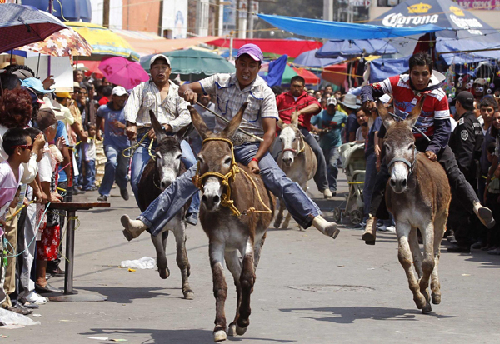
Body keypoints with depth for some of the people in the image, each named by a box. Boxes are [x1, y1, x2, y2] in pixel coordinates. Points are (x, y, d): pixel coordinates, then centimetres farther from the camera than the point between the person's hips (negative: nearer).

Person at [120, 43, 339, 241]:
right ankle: (144, 223, -16)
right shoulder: (221, 82, 5)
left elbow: (270, 131, -9)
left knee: (279, 181, -24)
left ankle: (315, 218, -31)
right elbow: (184, 88, 4)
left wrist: (256, 159, -23)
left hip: (251, 146, -2)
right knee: (185, 182, -11)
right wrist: (188, 91, -23)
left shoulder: (265, 93, -2)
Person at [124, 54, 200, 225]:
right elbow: (131, 107, -2)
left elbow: (185, 117, 4)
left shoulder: (178, 92, 18)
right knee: (136, 179, -15)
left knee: (193, 165, -25)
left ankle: (192, 211, -20)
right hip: (145, 137, 0)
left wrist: (165, 127, -13)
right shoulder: (141, 89, 17)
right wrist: (131, 125, -23)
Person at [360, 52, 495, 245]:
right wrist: (368, 100, -29)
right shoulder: (398, 84, -13)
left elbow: (443, 127, -16)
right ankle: (372, 219, -18)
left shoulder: (438, 95, -16)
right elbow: (371, 89, -5)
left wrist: (432, 149, -31)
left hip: (429, 140, 0)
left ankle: (475, 205, -25)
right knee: (385, 173, -15)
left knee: (452, 171, -15)